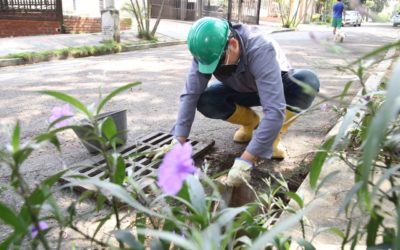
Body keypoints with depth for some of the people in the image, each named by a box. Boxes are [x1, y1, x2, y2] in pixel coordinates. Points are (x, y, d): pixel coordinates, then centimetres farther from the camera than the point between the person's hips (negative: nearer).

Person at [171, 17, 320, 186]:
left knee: (307, 81, -35)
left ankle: (274, 135, -10)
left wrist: (246, 160, -50)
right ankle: (251, 122, 5)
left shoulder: (260, 50, -41)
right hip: (242, 90, 3)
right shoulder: (207, 52, -27)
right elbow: (190, 94, -25)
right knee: (205, 101, -25)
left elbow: (275, 110, -47)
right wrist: (179, 140, -32)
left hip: (277, 87, -3)